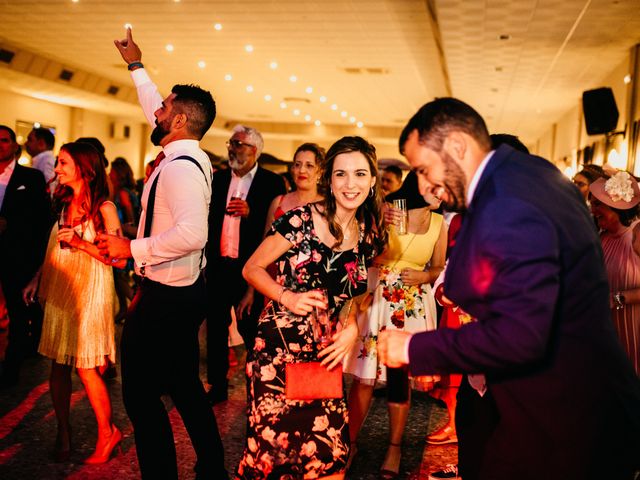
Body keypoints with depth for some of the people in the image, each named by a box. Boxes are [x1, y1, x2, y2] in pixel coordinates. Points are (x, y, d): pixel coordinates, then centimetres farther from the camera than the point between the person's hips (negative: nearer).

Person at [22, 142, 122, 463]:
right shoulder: (64, 204, 13)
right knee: (58, 367, 7)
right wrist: (36, 279, 8)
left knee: (85, 368, -4)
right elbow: (55, 250, 17)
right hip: (59, 291, 6)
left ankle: (107, 433, 12)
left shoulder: (103, 207, -7)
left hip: (89, 293, -6)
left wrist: (81, 242, -21)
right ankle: (63, 433, 18)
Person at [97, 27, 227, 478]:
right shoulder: (192, 157, 7)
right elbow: (160, 116, 24)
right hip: (185, 290, 10)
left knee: (142, 394, 0)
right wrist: (136, 66, 33)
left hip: (166, 297, -10)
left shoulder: (180, 167, -21)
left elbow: (192, 234, -35)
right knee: (185, 386, 19)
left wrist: (133, 248, -25)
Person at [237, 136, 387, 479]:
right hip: (279, 347, -4)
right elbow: (252, 269, -4)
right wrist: (288, 298, -19)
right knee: (275, 441, -2)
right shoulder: (300, 220, -11)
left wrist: (352, 329, -3)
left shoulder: (369, 236, 5)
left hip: (325, 353, 5)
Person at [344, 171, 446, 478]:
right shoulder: (384, 210, -5)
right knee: (364, 375, 0)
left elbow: (438, 268, 13)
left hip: (413, 306, 2)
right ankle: (350, 442, 16)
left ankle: (394, 448, 21)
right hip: (376, 299, -2)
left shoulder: (438, 223, 3)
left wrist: (424, 275, -8)